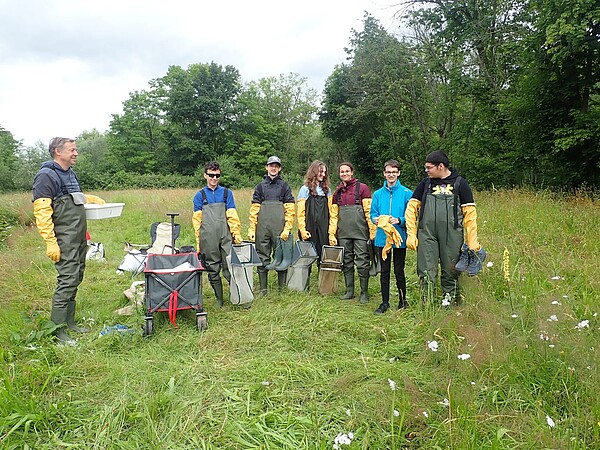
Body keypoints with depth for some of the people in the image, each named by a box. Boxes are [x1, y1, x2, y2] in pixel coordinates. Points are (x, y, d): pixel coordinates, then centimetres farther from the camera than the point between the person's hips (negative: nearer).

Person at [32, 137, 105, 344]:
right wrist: (50, 242, -23)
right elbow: (41, 211, -18)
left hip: (79, 238, 9)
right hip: (64, 240, -9)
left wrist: (91, 199, 16)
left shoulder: (70, 174, 17)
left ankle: (69, 321, 24)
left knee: (75, 280, 13)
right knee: (67, 281, -10)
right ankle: (57, 330, -1)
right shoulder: (46, 175, -11)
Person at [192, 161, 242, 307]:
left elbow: (232, 216, 6)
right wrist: (199, 241, 4)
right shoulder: (200, 195, 10)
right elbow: (197, 219, 8)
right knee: (212, 269, 6)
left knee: (229, 267, -7)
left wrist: (236, 233, -5)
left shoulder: (226, 193, 10)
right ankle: (219, 299, 18)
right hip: (208, 238, 1)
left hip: (225, 236, -1)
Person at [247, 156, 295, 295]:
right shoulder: (260, 186, 12)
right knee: (262, 257, 4)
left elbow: (290, 210, 1)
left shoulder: (285, 186, 8)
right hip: (262, 228, 1)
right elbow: (254, 209, 8)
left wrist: (287, 229, -9)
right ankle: (263, 289, 14)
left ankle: (282, 287, 14)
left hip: (280, 228, -1)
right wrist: (251, 229, -1)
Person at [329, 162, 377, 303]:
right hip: (343, 233, 5)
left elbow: (369, 211, -4)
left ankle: (364, 293, 10)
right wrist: (331, 234, 11)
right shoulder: (338, 192, 16)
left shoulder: (362, 188, 1)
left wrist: (372, 231, -9)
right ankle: (349, 291, 21)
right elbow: (334, 215, 17)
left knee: (362, 263, -2)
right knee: (346, 263, 10)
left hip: (360, 232, -5)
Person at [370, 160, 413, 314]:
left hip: (399, 238, -2)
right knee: (384, 271, 10)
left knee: (399, 271, 8)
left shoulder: (406, 193, -3)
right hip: (382, 238, 3)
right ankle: (385, 303, 21)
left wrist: (399, 220, -21)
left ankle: (403, 301, 25)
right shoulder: (378, 194, 6)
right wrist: (376, 219, -14)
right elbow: (373, 214, 8)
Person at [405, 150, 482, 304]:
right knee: (426, 271, -1)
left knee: (450, 271, 7)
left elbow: (470, 213, 2)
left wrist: (472, 241, -4)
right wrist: (411, 234, 0)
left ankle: (449, 301, 21)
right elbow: (411, 207, 9)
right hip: (426, 234, 1)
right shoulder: (425, 183, 10)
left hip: (452, 235, -1)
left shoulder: (460, 183, 5)